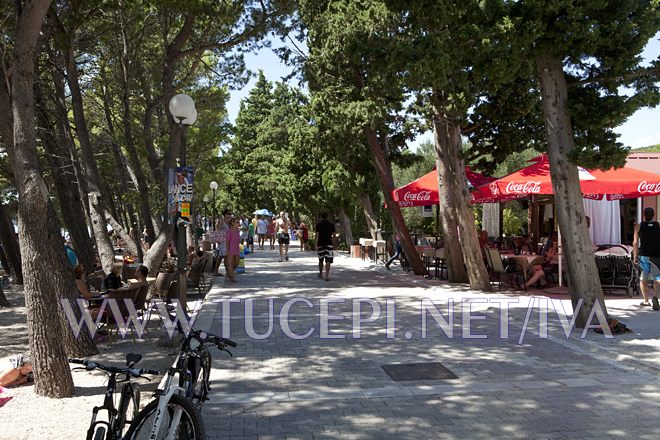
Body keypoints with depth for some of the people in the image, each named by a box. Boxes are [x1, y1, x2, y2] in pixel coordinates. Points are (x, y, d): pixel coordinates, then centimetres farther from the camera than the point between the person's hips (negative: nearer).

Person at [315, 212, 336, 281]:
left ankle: (320, 274, 31)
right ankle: (327, 276, -12)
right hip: (329, 244, -1)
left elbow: (317, 235, -7)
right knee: (328, 261, -4)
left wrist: (316, 245, -8)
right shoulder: (331, 225, 0)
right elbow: (333, 234, 2)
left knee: (320, 260, 17)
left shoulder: (318, 225, -2)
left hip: (320, 244, 1)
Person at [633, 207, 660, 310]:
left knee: (643, 279, 16)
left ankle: (646, 301, 20)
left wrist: (635, 257, 2)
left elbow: (635, 242, -2)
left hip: (643, 255, 0)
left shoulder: (639, 226, 4)